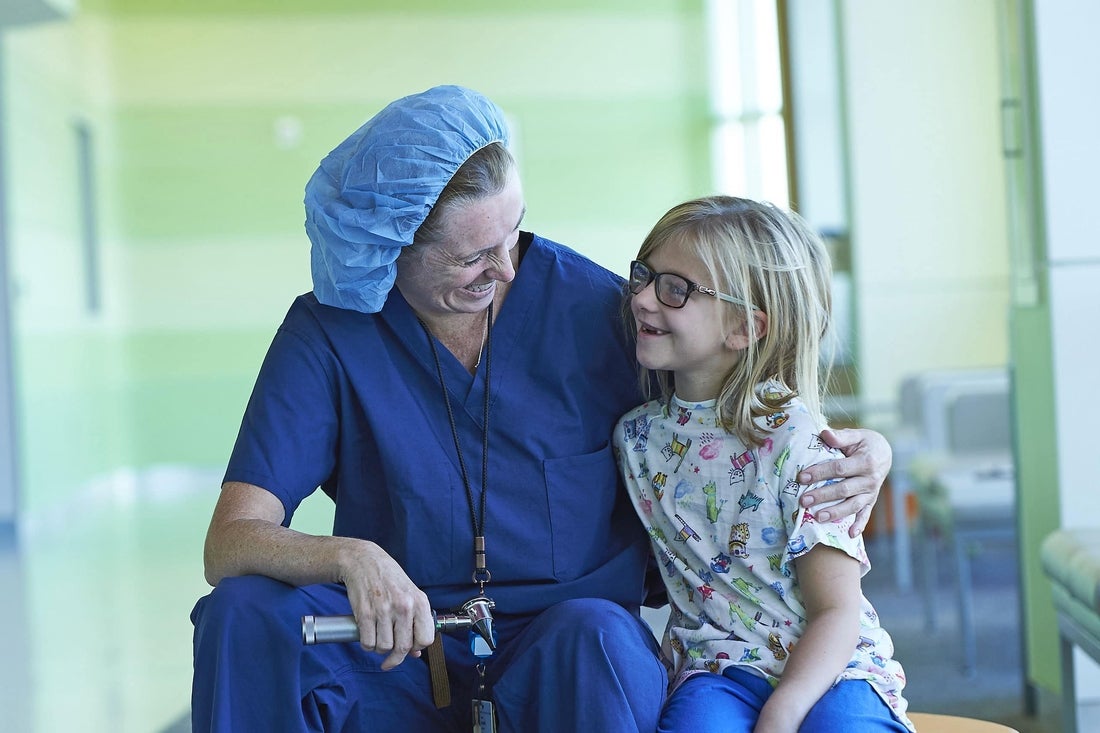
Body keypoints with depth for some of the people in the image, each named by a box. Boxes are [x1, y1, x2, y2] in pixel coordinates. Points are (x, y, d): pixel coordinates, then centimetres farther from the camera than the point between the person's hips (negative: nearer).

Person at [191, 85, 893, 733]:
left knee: (590, 631, -36)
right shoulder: (328, 333, -4)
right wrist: (350, 558, -32)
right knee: (246, 612, -27)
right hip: (402, 651, 1)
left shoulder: (591, 306, -3)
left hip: (571, 653, 0)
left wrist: (858, 453, -10)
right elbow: (230, 543, -11)